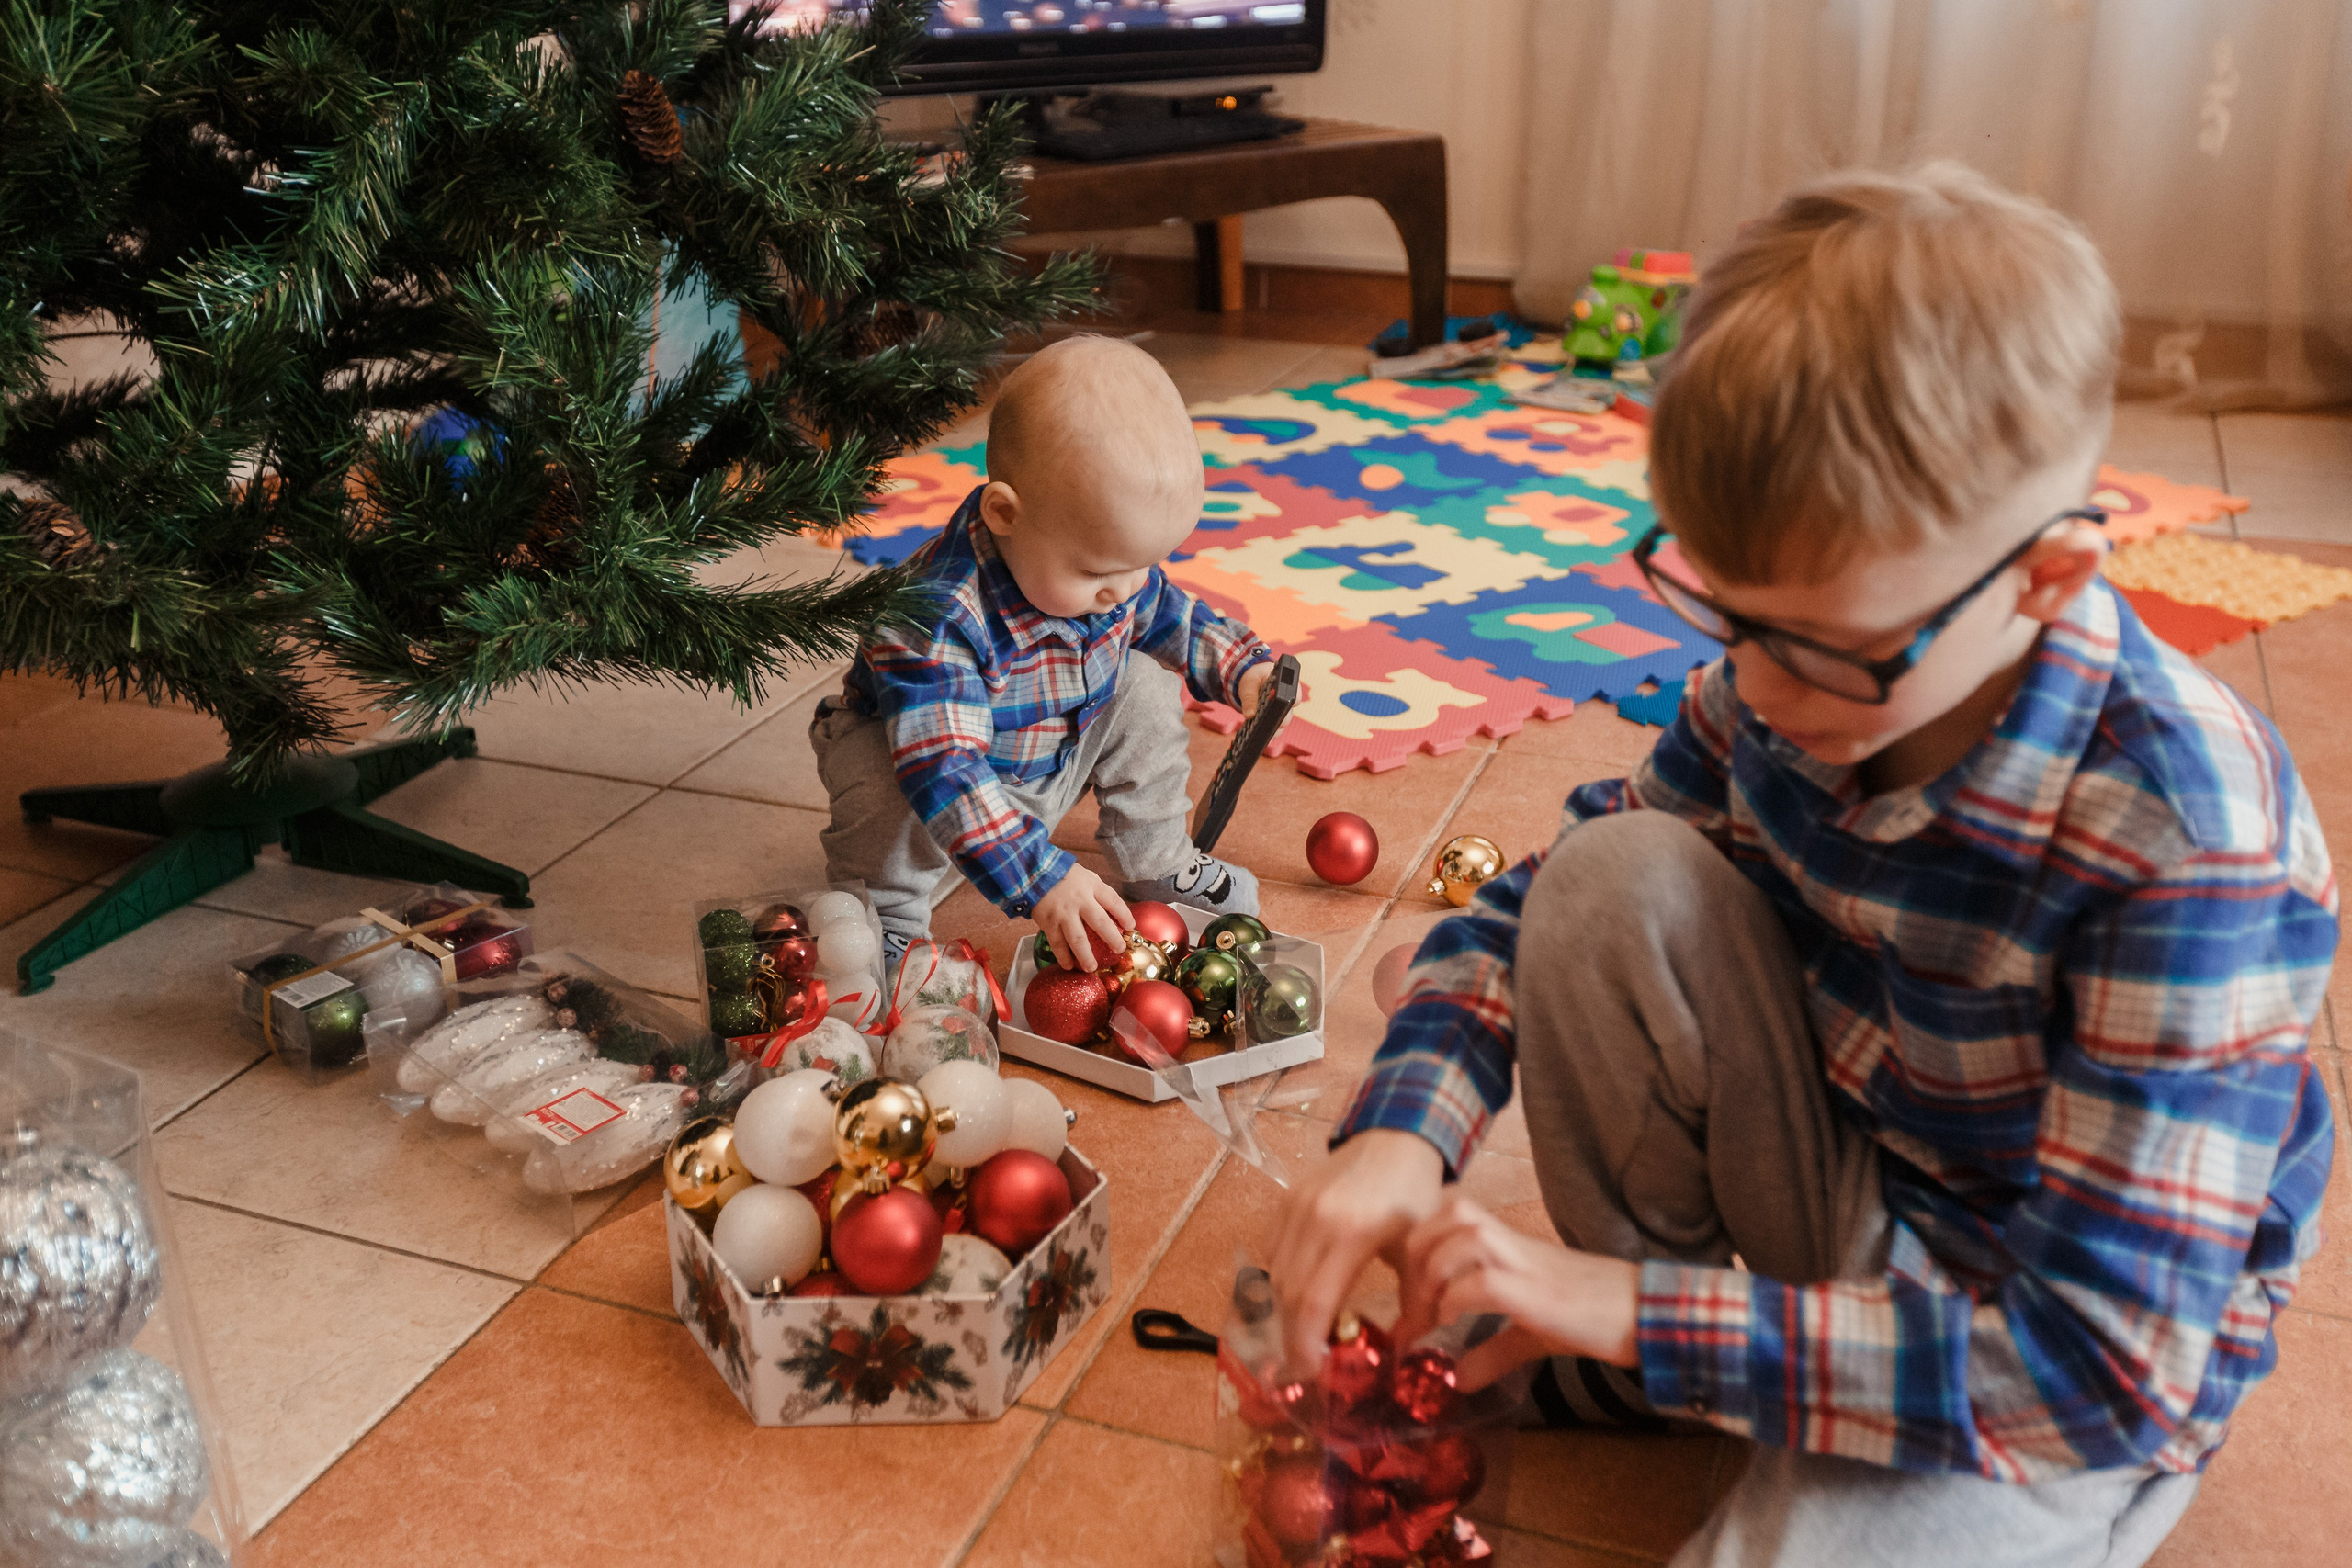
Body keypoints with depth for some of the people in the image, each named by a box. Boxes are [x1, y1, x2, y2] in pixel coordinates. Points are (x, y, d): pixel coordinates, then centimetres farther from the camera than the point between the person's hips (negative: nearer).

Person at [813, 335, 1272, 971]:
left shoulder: (1116, 560, -18)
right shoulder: (938, 616, -42)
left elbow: (1170, 617, 8)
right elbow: (944, 770, -47)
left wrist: (1243, 667, -8)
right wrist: (1042, 880, -53)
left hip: (1062, 751, 6)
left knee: (1147, 689, -9)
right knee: (886, 798, -35)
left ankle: (1157, 865, 10)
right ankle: (889, 918, -5)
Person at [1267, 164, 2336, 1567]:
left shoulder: (2183, 836, -31)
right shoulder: (1787, 674, -15)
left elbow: (2108, 1362, -30)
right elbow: (1544, 900, -2)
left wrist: (1647, 1324, -33)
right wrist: (1406, 1126, -22)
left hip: (2083, 1394, -4)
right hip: (1838, 1184, 5)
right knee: (1615, 876, -19)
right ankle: (1644, 1317, 1)